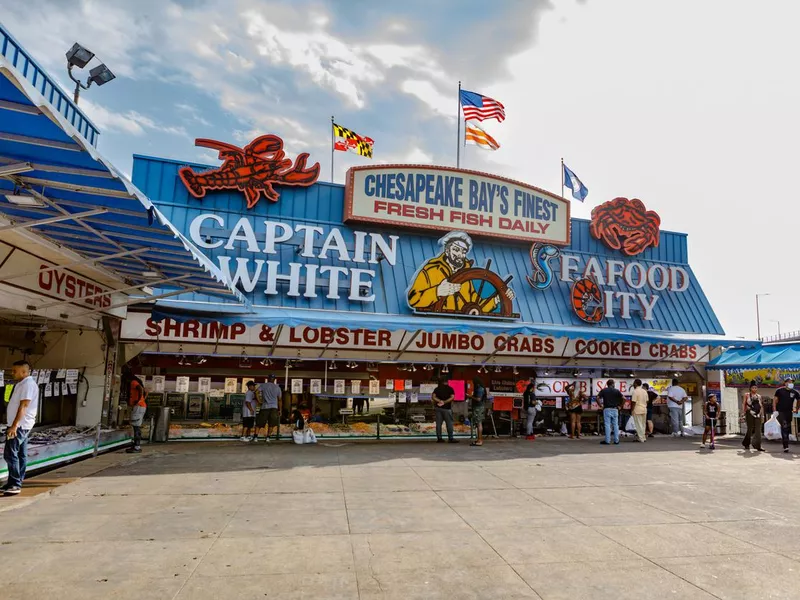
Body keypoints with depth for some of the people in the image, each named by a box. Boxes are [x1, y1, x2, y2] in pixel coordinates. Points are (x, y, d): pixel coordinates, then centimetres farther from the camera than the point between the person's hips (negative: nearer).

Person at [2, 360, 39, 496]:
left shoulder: (28, 384, -16)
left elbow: (23, 406, -22)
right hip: (21, 425, 10)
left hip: (20, 425, -10)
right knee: (20, 454, 11)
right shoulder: (22, 384, 16)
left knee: (10, 454, -11)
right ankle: (15, 483, 16)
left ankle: (15, 485, -9)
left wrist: (14, 425, -26)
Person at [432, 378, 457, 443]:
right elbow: (452, 397, -11)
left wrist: (440, 401, -11)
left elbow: (433, 397, -3)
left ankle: (439, 438, 7)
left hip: (438, 408, 4)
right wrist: (444, 402, -11)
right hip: (446, 408, -3)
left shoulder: (437, 389, 9)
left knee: (438, 423, 6)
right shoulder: (450, 389, 2)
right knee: (449, 423, 1)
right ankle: (450, 438, 0)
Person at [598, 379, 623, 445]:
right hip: (615, 409, 1)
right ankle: (616, 440, 10)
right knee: (615, 425, 8)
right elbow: (623, 398, -3)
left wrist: (601, 405, 1)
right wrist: (620, 406, 5)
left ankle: (607, 440, -3)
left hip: (607, 409, -1)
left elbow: (597, 398, -8)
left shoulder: (603, 390, 1)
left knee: (607, 425, -2)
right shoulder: (616, 391, 3)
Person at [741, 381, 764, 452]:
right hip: (749, 414, -3)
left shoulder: (759, 396, 14)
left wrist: (762, 415, 9)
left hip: (757, 414, 3)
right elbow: (743, 404, 3)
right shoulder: (747, 395, 5)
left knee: (758, 430, -6)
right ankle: (746, 444, 18)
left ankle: (758, 446, -6)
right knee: (750, 429, 0)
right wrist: (743, 413, -3)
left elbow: (761, 406, 15)